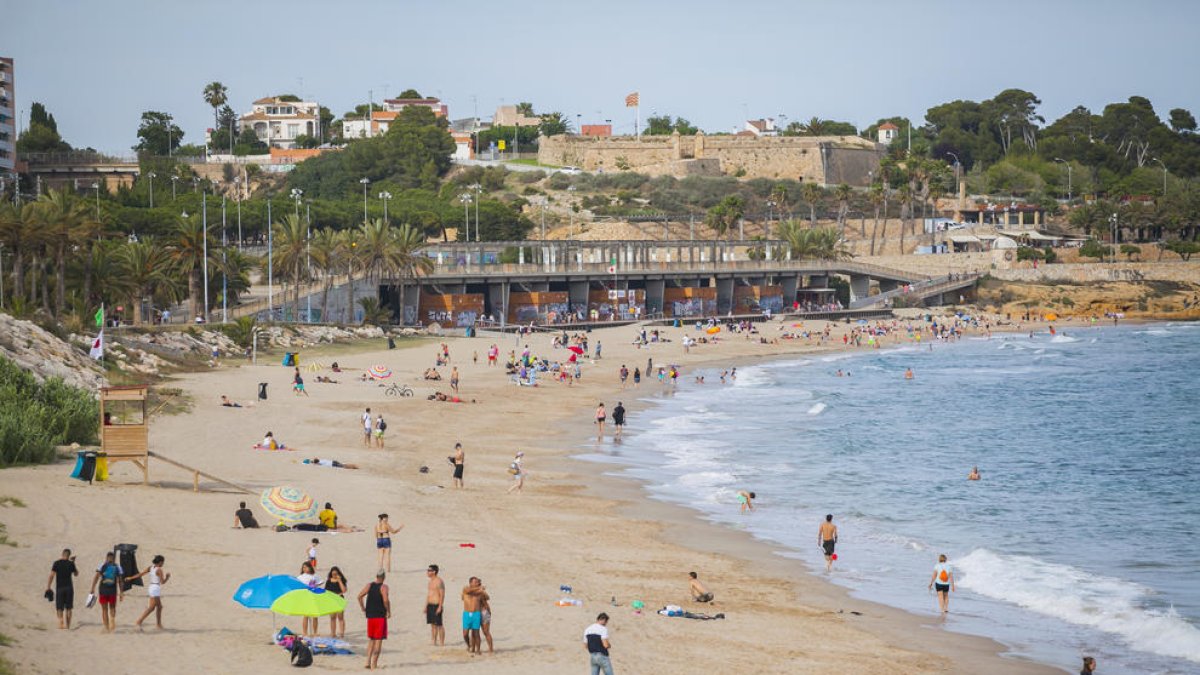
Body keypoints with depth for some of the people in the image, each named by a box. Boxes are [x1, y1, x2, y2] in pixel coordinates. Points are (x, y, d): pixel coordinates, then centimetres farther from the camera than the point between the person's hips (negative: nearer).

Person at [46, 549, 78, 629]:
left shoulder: (56, 563, -4)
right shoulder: (71, 563, 0)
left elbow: (51, 575, -10)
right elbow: (76, 574, 17)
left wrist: (47, 588, -8)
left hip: (59, 588, -1)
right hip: (69, 587, 1)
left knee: (59, 607, 2)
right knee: (68, 608, 11)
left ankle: (61, 621, -22)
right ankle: (67, 625, 11)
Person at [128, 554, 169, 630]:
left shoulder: (150, 568, 8)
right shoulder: (159, 570, -13)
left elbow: (140, 574, 5)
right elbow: (162, 581, -11)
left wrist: (130, 578, 8)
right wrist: (167, 576, 7)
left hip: (150, 587, 9)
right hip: (155, 588, -9)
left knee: (159, 607, 17)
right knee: (151, 608, -9)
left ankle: (159, 624, 20)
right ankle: (139, 622, -16)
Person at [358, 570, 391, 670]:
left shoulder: (369, 585, 7)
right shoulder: (383, 587, -8)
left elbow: (360, 596, -1)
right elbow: (385, 600, -21)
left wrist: (363, 609, 8)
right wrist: (389, 611, -8)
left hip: (370, 616, 5)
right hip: (380, 616, -5)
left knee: (371, 639, 17)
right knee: (378, 640, 1)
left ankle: (368, 661, 9)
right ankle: (374, 664, -2)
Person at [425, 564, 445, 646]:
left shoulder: (439, 581, -13)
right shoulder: (431, 581, 15)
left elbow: (442, 595, -16)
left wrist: (440, 607, -21)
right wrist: (426, 606, 19)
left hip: (436, 605, -9)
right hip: (430, 605, 9)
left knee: (439, 625, -6)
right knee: (432, 624, 10)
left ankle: (442, 643, -2)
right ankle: (433, 641, 14)